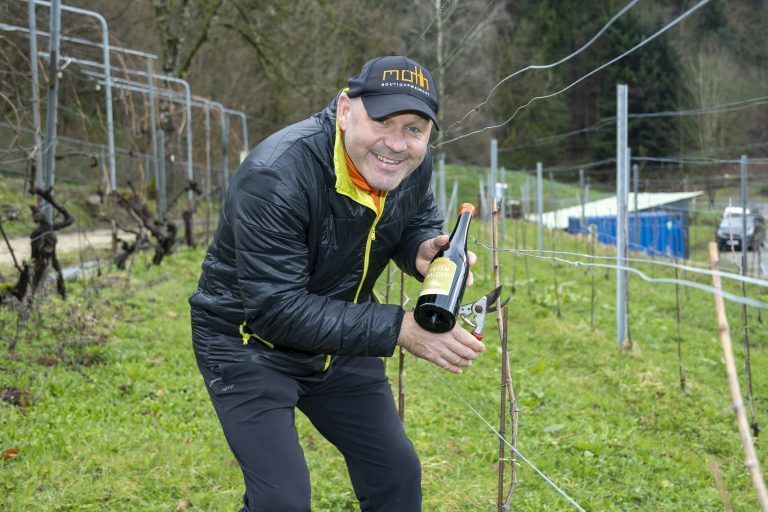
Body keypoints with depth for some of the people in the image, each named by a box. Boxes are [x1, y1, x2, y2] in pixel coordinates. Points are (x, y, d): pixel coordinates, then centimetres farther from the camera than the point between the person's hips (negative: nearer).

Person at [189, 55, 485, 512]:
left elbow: (419, 222, 9)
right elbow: (275, 309, -33)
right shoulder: (277, 176, -33)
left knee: (398, 475, 10)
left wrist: (424, 251, -18)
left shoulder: (413, 166, -12)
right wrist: (399, 328, -37)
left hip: (338, 341, 7)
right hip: (250, 342, -6)